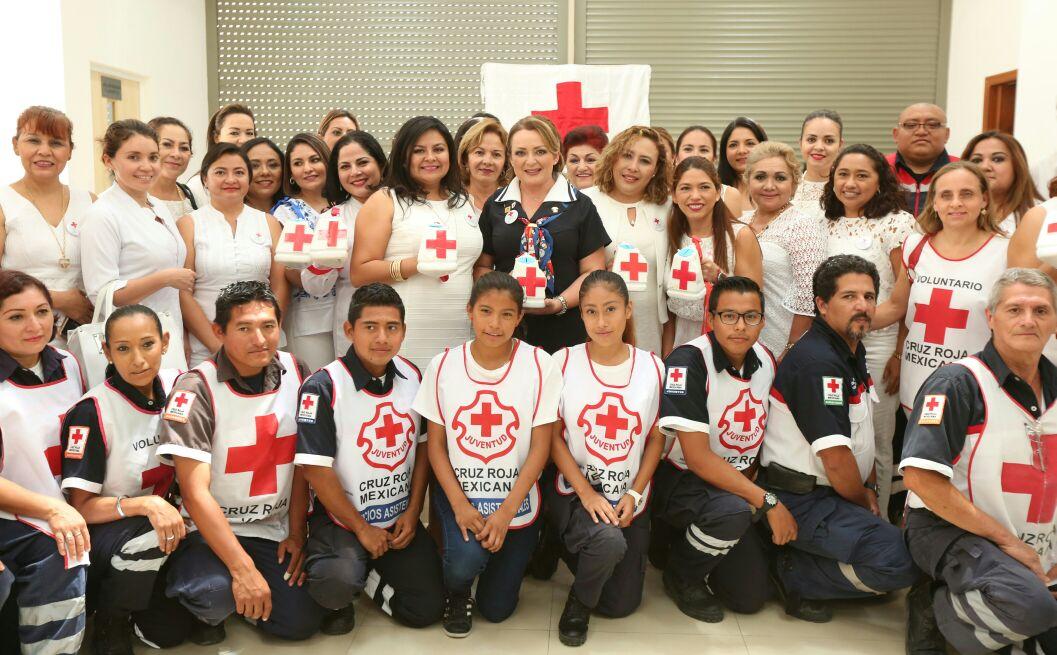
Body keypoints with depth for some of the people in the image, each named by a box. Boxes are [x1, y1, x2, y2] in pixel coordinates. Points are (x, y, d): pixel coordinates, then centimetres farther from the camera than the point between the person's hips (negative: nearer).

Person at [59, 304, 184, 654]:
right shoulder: (92, 412, -17)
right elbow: (80, 507, -15)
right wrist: (145, 504, -30)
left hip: (164, 515, 5)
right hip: (104, 528, -5)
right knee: (147, 538, -35)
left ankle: (155, 612, 8)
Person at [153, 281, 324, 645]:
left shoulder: (295, 374, -2)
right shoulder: (197, 389, -17)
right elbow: (195, 491, -22)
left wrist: (297, 532, 3)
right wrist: (243, 568, -26)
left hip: (274, 529, 5)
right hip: (208, 528, -4)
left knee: (301, 622, -7)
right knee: (216, 591, -33)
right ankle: (206, 610, 4)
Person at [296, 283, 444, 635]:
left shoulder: (413, 378, 1)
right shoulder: (323, 387, -17)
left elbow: (423, 446, 8)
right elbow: (317, 470, -16)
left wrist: (412, 513, -1)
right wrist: (362, 528, -12)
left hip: (401, 520, 5)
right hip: (341, 519, -5)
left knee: (427, 609, -3)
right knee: (339, 585, -33)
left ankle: (366, 577, 24)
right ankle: (338, 596, 5)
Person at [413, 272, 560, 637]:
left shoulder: (539, 365, -12)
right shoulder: (443, 366, -6)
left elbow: (540, 447, -10)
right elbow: (435, 445, -2)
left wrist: (505, 512, -17)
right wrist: (460, 506, -14)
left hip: (516, 502, 0)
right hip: (458, 494, 0)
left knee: (496, 610, 6)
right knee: (466, 561, -29)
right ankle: (456, 592, 9)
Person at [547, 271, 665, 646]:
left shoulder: (652, 367, -3)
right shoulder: (563, 363, -10)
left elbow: (656, 439, 2)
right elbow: (553, 437, -7)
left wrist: (634, 494, -9)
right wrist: (587, 493, -15)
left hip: (630, 499, 3)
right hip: (575, 492, -3)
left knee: (622, 605, 7)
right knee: (610, 542, -35)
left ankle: (584, 551, 38)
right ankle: (578, 603, -1)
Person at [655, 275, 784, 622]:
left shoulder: (765, 361, 0)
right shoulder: (689, 362, -22)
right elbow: (697, 457, -24)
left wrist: (752, 487, -3)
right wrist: (767, 501, -24)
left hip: (739, 483, 7)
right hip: (680, 481, -6)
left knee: (752, 596, 1)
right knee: (734, 512, -37)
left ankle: (691, 544, 28)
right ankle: (681, 574, -7)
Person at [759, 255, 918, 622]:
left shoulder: (852, 353, 13)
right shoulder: (816, 362, -19)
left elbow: (861, 434, 22)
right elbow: (835, 458, -20)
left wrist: (870, 488, 9)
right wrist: (864, 501, -3)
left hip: (833, 495, 10)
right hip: (802, 501, -10)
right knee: (901, 560, -26)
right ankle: (796, 576, -8)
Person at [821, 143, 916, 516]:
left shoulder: (897, 224, -4)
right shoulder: (825, 223, 11)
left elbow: (907, 300, -8)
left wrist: (901, 354, -13)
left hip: (876, 349, -4)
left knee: (875, 444, 6)